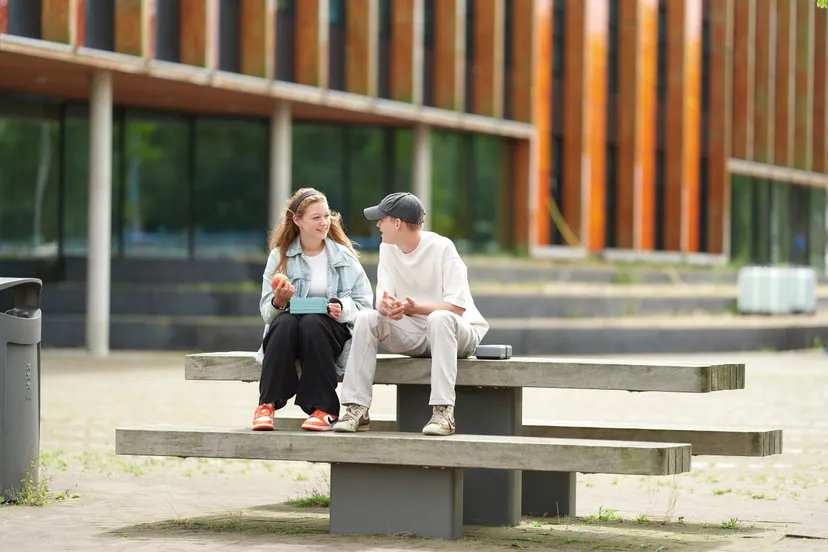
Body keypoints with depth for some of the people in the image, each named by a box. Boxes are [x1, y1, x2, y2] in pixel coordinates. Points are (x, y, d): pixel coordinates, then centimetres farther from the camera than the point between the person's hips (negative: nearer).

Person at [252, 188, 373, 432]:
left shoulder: (344, 257, 8)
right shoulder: (279, 256, 8)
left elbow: (364, 303, 1)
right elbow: (266, 310, 3)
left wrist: (343, 308, -21)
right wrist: (278, 303, -20)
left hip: (333, 328, -1)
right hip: (287, 330, 1)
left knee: (313, 323, -35)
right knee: (285, 321, -34)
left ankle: (323, 410, -30)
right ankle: (267, 404, -32)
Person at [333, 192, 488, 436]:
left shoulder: (441, 248, -15)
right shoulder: (387, 249, 2)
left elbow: (457, 306, -20)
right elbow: (382, 299, -3)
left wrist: (416, 308, -31)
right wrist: (386, 306, -28)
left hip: (455, 332, -5)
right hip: (412, 334, 5)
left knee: (439, 318, -39)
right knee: (365, 318, -19)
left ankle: (443, 412, -41)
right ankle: (357, 409, -23)